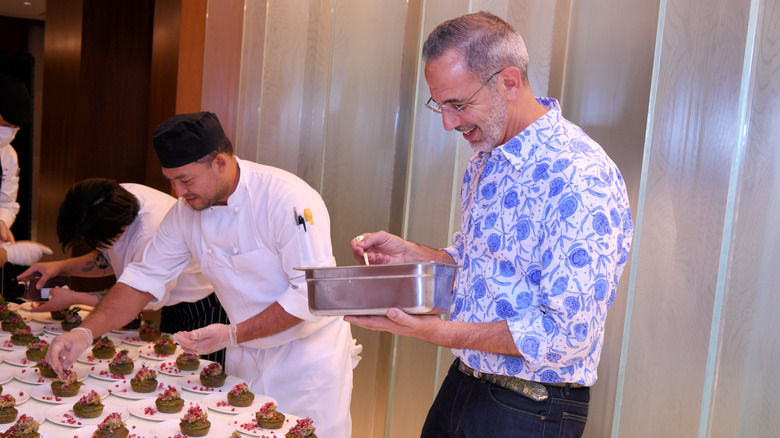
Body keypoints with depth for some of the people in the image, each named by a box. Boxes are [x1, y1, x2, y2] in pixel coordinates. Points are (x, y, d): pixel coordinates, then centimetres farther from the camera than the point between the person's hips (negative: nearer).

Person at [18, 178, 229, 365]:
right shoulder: (118, 197, -11)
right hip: (175, 305, 8)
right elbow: (110, 260, 11)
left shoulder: (153, 235, -36)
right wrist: (60, 267, -3)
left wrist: (73, 298, -13)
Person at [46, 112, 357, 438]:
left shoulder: (289, 200, -26)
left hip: (309, 349, -5)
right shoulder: (186, 211, -5)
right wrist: (84, 333, -10)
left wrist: (232, 335, -26)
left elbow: (313, 292, -27)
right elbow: (144, 277, 1)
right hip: (245, 355, 6)